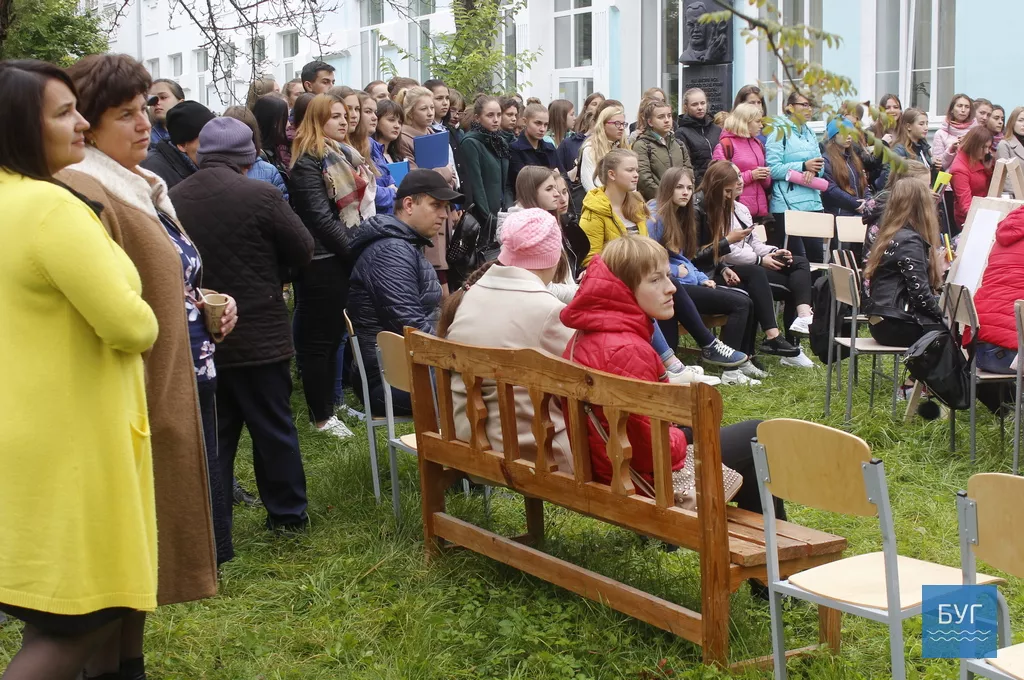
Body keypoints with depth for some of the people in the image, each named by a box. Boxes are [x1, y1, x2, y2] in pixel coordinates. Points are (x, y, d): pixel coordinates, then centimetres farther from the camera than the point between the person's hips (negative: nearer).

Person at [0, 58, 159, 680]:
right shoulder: (52, 205, -20)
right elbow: (129, 326, -22)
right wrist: (145, 322, 0)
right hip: (68, 435, -10)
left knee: (55, 611, 20)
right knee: (86, 614, 0)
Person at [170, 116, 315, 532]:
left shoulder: (175, 199, -3)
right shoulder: (260, 196, -15)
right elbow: (303, 251, -6)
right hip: (258, 336, -3)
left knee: (213, 432, 12)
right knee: (273, 428, 11)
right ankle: (287, 512, 22)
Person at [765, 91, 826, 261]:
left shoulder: (810, 133, 17)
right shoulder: (780, 132, -5)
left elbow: (820, 166, 18)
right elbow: (773, 169, -14)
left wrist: (814, 170, -5)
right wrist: (803, 166, -16)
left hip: (812, 202, 7)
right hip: (787, 205, -7)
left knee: (816, 254, 4)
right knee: (796, 256, -5)